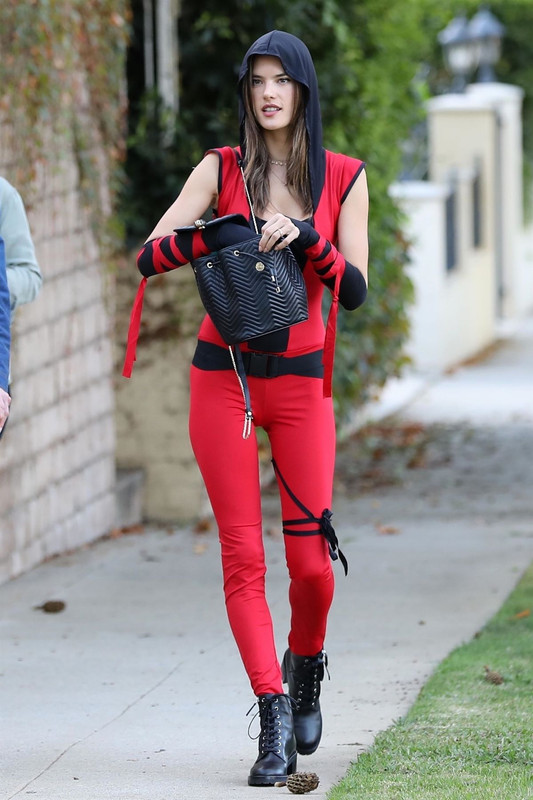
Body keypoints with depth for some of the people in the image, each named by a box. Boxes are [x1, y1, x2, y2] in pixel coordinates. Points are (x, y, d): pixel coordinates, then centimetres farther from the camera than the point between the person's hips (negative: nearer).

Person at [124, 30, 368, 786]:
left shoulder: (343, 178, 3)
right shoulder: (222, 170, 1)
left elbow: (354, 291, -4)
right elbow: (148, 257, -7)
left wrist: (304, 235, -19)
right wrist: (214, 234, -24)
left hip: (301, 382, 0)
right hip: (223, 376, 0)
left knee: (311, 560, -4)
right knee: (243, 558, -6)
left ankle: (305, 666, 27)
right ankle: (274, 717, -3)